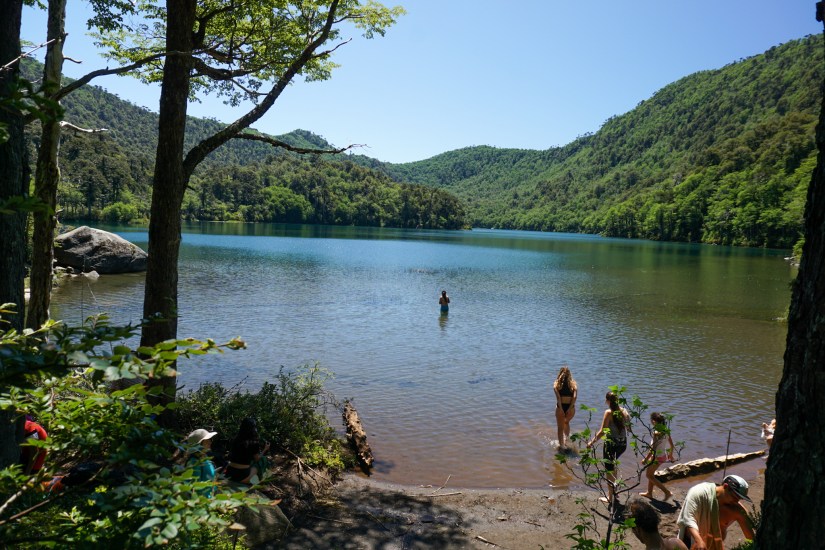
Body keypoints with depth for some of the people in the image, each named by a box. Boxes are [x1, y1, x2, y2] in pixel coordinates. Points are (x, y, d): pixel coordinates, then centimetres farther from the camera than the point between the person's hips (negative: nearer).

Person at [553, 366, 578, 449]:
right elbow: (575, 396, -8)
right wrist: (570, 408, -10)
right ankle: (566, 440, 24)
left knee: (560, 427, 14)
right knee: (566, 422, 30)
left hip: (561, 407, -2)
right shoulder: (573, 384, 6)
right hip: (570, 407, 2)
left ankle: (561, 445, 18)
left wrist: (560, 408, -14)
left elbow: (558, 396, -12)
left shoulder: (557, 383, 2)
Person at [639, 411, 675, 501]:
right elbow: (671, 445, 8)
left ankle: (667, 492, 4)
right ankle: (649, 493, 35)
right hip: (663, 456, 9)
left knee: (649, 475, 8)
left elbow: (653, 448, -25)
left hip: (657, 457, -9)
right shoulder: (666, 430, -1)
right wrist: (671, 455, 25)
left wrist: (645, 459, -16)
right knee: (650, 473, 23)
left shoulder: (657, 433, -25)